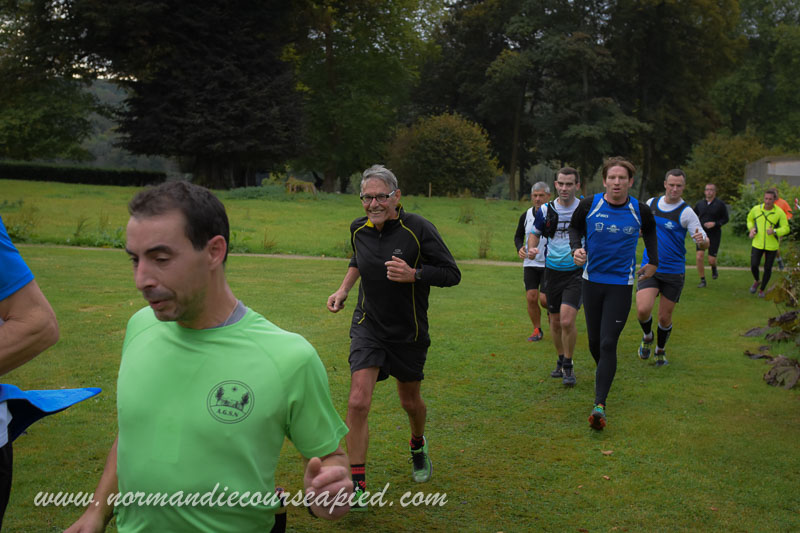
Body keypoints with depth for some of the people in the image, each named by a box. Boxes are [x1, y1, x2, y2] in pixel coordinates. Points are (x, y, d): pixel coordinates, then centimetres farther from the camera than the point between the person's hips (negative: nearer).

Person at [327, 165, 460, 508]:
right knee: (358, 402, -15)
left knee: (410, 401, 17)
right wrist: (343, 290, 8)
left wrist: (414, 274, -28)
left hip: (409, 332, -1)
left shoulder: (418, 229, -17)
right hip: (368, 326, 2)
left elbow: (452, 274, -14)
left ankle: (418, 446, 51)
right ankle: (356, 484, -5)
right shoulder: (358, 229, -3)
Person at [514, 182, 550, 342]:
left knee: (545, 300, -10)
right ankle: (537, 330, 15)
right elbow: (518, 236, 16)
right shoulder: (526, 216, 4)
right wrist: (520, 248, -4)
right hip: (530, 263, 4)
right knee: (531, 297, -3)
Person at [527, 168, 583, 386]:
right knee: (555, 322, 10)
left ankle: (569, 366, 3)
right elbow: (534, 233, 15)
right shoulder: (546, 210, 0)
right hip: (552, 271, 3)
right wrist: (531, 248, -6)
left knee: (567, 321, -16)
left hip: (576, 271, -3)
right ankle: (561, 361, 33)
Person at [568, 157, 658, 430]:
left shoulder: (640, 210, -4)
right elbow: (575, 227, 11)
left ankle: (600, 404, -11)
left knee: (608, 343, -10)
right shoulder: (589, 205, -7)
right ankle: (602, 370, 45)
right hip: (592, 280, 2)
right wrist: (576, 248, -8)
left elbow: (650, 231, 18)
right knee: (594, 340, 11)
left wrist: (653, 262, 18)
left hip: (621, 284, -2)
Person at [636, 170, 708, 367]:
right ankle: (647, 336, 15)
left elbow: (705, 244, -12)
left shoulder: (686, 213, -9)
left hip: (674, 272, -2)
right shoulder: (651, 203, 3)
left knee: (665, 317, 5)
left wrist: (702, 241, -35)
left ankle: (660, 350, 33)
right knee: (643, 310, -18)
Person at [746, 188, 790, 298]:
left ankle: (762, 289, 28)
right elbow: (750, 219, 15)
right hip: (757, 244, 1)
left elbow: (786, 229, -9)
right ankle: (756, 281, 25)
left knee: (768, 268, 7)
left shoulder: (780, 212, -12)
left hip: (772, 246, -1)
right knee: (754, 265, -8)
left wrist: (774, 231, -28)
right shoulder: (756, 209, -6)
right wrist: (751, 229, -4)